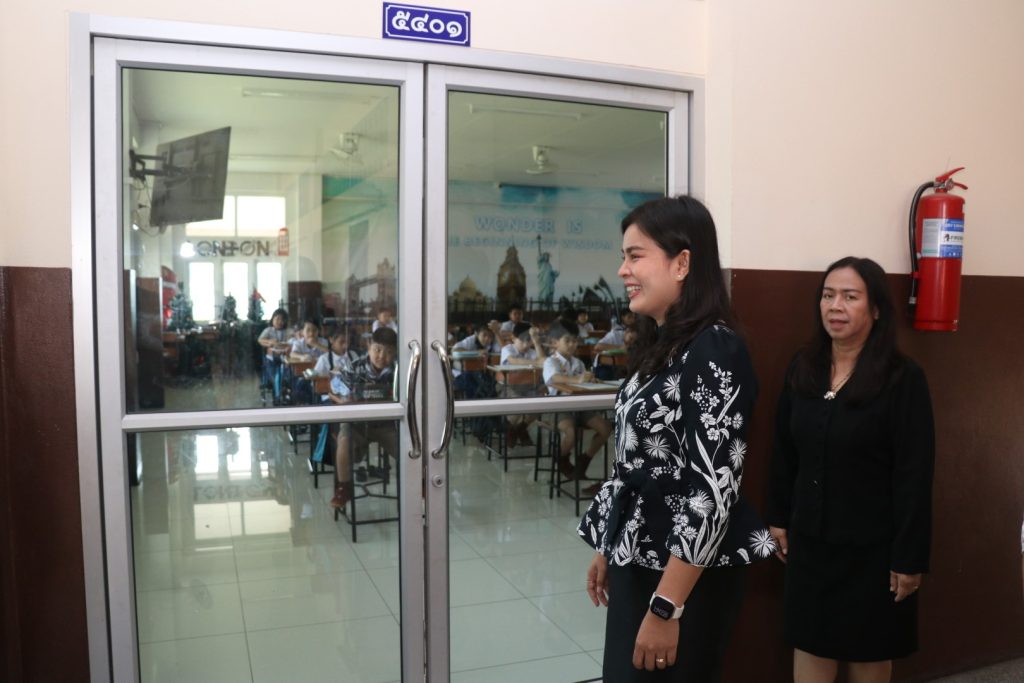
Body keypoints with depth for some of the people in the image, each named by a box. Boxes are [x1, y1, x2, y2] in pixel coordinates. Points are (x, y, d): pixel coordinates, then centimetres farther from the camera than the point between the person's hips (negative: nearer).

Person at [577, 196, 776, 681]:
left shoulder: (714, 350, -19)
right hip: (639, 560, 8)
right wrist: (607, 548, 17)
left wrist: (666, 607, -22)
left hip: (685, 576, -8)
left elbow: (714, 487, -23)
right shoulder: (658, 345, 8)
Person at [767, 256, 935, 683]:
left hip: (872, 542, -4)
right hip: (809, 536, 4)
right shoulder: (802, 368, 1)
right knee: (809, 642, 14)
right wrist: (779, 518, 8)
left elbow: (914, 476, -14)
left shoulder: (902, 379, -14)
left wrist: (909, 556, -14)